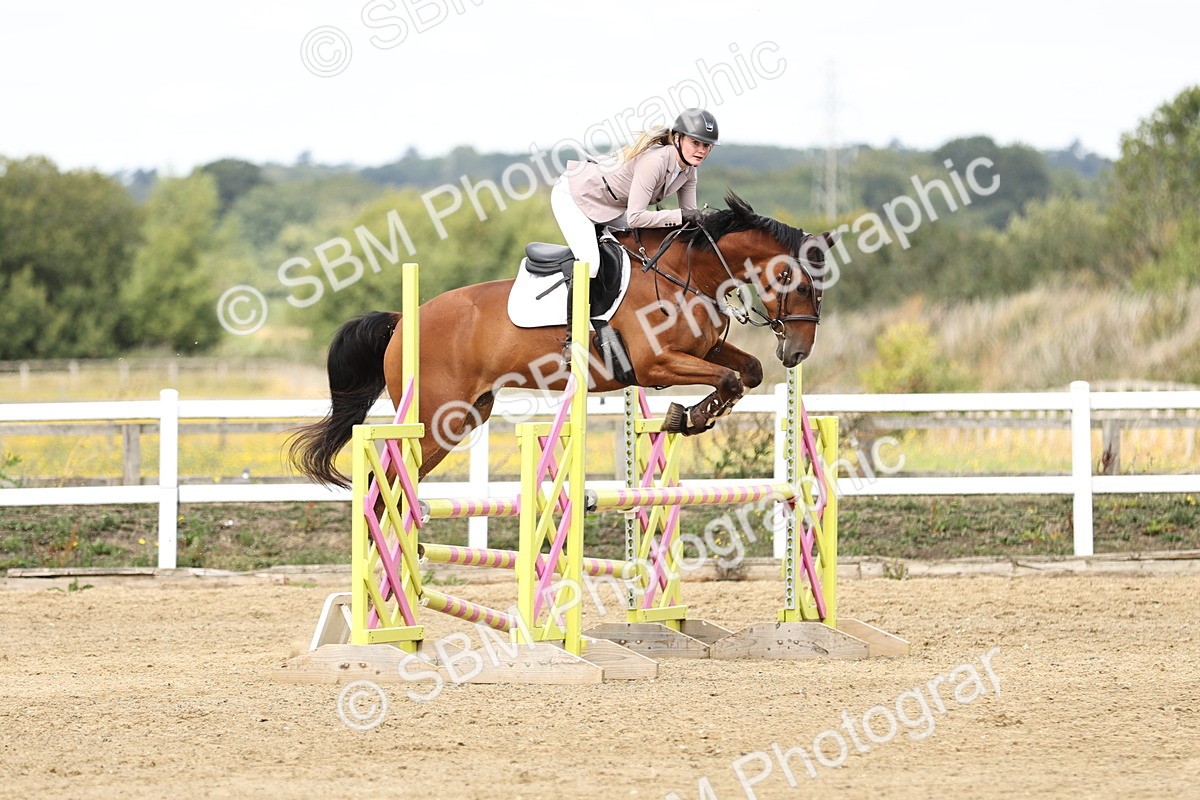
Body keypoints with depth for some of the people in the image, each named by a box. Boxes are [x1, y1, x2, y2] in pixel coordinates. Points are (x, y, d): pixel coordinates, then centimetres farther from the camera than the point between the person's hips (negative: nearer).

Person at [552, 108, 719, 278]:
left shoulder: (689, 170, -9)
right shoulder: (653, 162, -35)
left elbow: (690, 213, -1)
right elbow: (635, 218, -36)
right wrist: (680, 215, -34)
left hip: (612, 206, 9)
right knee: (590, 263, -24)